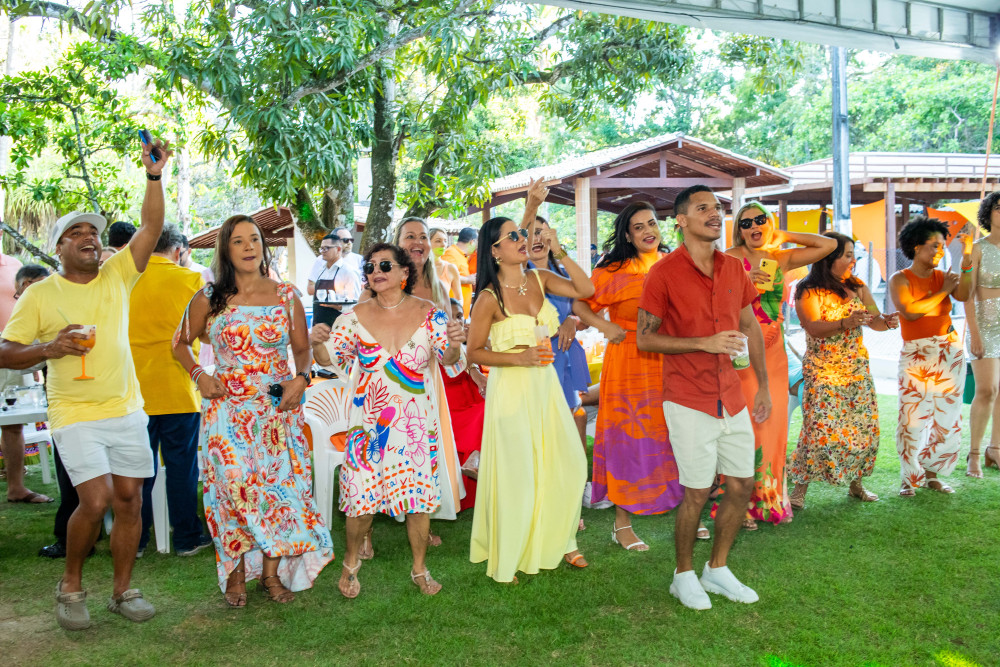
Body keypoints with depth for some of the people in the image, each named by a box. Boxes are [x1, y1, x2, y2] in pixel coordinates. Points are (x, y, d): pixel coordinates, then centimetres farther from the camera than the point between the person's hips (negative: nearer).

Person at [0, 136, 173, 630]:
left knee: (130, 500, 6)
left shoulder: (117, 275, 6)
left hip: (127, 411, 3)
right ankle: (70, 586, 11)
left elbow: (151, 226, -4)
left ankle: (122, 591, 21)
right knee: (96, 501, -14)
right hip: (75, 416, -3)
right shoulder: (40, 295, -1)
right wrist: (50, 348, -18)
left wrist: (154, 175, -15)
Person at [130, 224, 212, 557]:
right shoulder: (189, 280, -7)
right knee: (181, 464, 6)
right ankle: (186, 537, 13)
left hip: (135, 388, 3)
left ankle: (135, 539, 19)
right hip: (176, 388, -2)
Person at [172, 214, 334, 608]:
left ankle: (271, 572, 16)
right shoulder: (209, 300, 2)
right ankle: (235, 575, 15)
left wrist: (300, 378, -8)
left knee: (278, 485, 1)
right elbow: (181, 343, 14)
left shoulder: (287, 297, 4)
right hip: (227, 410, -1)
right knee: (233, 486, -3)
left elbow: (303, 350, 11)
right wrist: (198, 376, -2)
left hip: (278, 408, 1)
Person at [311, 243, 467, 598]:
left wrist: (454, 345, -27)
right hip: (368, 421, 0)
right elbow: (331, 358, 2)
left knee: (418, 495, 6)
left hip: (416, 421, 0)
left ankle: (420, 568, 25)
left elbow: (450, 363, -5)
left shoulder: (428, 313, -3)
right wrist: (317, 343, -20)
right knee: (361, 495, 2)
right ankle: (351, 562, 28)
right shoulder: (357, 316, -1)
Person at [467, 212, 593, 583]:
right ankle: (505, 558, 23)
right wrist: (519, 358, -19)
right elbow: (474, 353, -9)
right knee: (515, 474, 3)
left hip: (545, 383, 6)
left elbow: (585, 290, -6)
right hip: (510, 388, -6)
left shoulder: (540, 280, 2)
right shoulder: (489, 297, -13)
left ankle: (557, 542, 33)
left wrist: (558, 251, -11)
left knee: (568, 465, 11)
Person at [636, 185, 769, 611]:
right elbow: (644, 339, -10)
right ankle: (684, 576, 23)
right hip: (689, 402, -6)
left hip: (732, 398, 6)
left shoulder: (733, 269, 7)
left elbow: (751, 327, 17)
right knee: (697, 492, 0)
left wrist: (763, 386, 18)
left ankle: (718, 569, 30)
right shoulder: (664, 273, -10)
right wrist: (704, 343, -19)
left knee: (742, 485, 10)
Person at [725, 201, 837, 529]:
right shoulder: (730, 259, -3)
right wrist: (744, 282, -22)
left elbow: (829, 245, 13)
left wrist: (784, 236, 10)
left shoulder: (782, 259, 11)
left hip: (774, 351, 5)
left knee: (773, 424, 8)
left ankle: (771, 498, 20)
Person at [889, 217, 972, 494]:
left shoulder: (943, 277, 9)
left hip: (950, 352, 4)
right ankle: (909, 478, 5)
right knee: (912, 419, -9)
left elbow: (964, 295, -12)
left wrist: (967, 258, -19)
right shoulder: (900, 279, 0)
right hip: (916, 354, -4)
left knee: (947, 418, 6)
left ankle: (932, 474, 20)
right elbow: (910, 311, -16)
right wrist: (943, 291, -9)